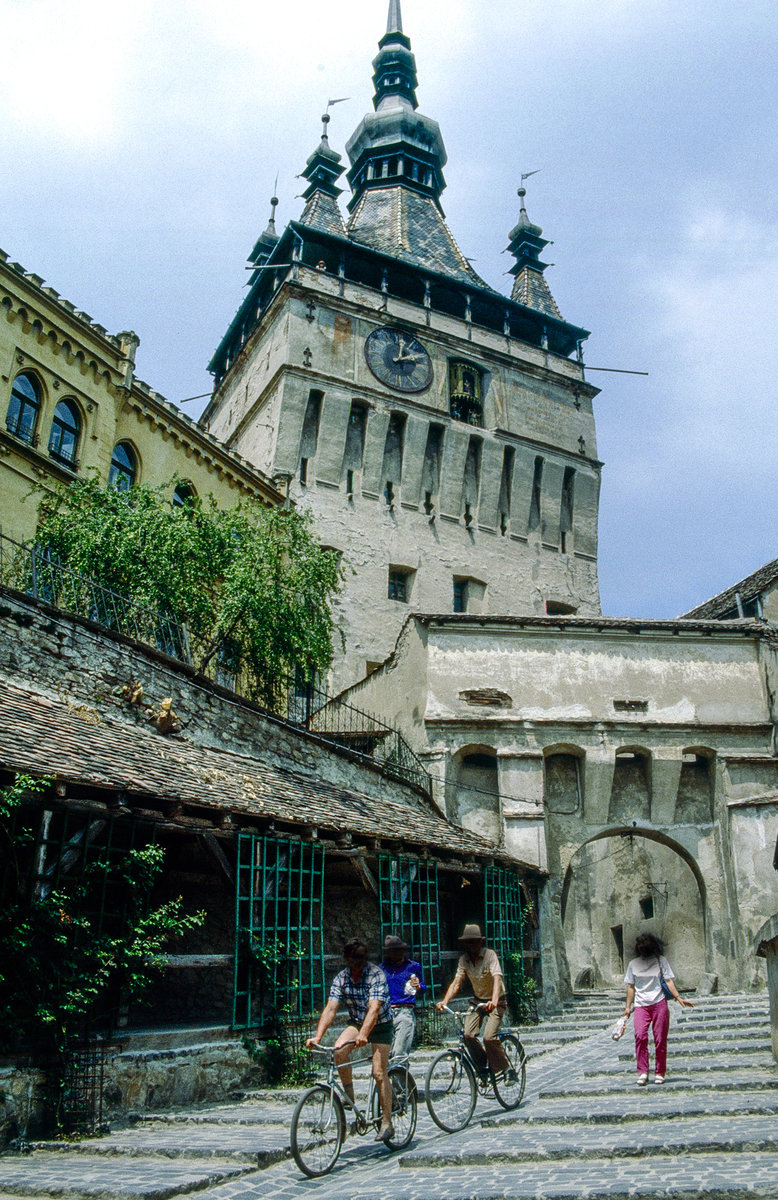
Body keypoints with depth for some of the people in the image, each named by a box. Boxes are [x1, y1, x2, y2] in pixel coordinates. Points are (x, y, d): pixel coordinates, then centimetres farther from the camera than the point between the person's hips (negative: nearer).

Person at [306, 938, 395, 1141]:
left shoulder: (376, 974, -23)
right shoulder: (341, 978, -10)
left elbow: (374, 1008, -34)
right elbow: (330, 1009, -17)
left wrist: (363, 1035, -49)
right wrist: (317, 1036, -31)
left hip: (380, 1025, -4)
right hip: (356, 1022, 4)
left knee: (379, 1073, -13)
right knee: (339, 1050, -24)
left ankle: (387, 1123, 1)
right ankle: (349, 1098, -7)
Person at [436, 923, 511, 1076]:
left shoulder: (490, 955, -20)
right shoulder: (464, 959, -5)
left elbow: (497, 979, -33)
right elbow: (456, 982, -12)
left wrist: (494, 1001, -51)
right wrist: (444, 1001, -28)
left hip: (495, 1002, -5)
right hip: (477, 1000, 5)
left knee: (489, 1037, -21)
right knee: (468, 1035, -14)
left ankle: (506, 1068, 1)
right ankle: (483, 1068, 10)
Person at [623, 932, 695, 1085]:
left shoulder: (660, 960, 6)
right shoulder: (634, 963, 11)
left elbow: (669, 981, 2)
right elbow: (631, 986, 15)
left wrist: (679, 998, -10)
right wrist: (628, 1007, 11)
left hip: (659, 1003, -1)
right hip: (641, 1005, 1)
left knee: (660, 1039, -1)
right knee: (640, 1036, -15)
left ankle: (659, 1073, 12)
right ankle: (642, 1073, -11)